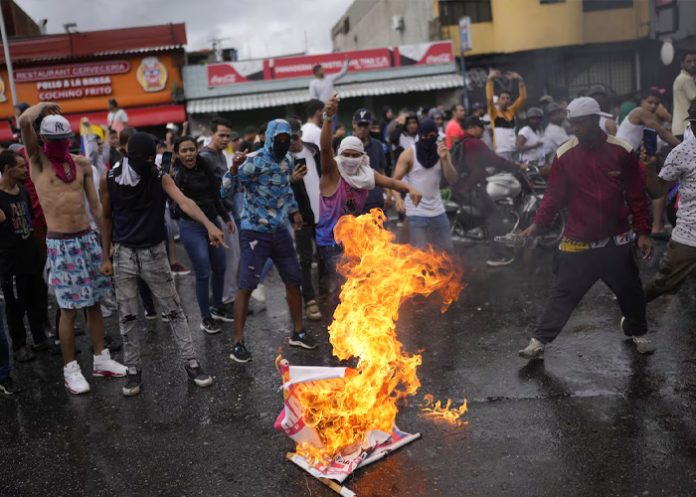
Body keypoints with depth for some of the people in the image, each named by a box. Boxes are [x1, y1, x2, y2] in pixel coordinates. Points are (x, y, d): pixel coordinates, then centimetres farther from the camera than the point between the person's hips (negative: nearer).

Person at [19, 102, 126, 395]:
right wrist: (45, 106, 0)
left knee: (94, 303, 11)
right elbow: (24, 121, -18)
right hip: (60, 243, -4)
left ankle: (101, 359, 23)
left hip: (87, 238, 4)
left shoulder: (82, 164, 8)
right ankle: (71, 369, 12)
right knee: (68, 308, 0)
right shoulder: (37, 160, -2)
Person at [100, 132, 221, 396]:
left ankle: (191, 363, 14)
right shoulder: (109, 180, -6)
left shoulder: (160, 177, -9)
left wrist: (209, 225, -44)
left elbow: (184, 202, -26)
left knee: (174, 310, 4)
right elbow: (107, 218, 5)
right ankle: (133, 371, 20)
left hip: (154, 253, 0)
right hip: (124, 254, 1)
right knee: (127, 317, 7)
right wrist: (105, 258, 4)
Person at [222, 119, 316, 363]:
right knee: (246, 286, -7)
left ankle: (298, 333, 26)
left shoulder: (288, 160, 5)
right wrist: (235, 167, -37)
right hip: (254, 231, -7)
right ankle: (238, 343, 2)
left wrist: (294, 211, 12)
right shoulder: (254, 161, -16)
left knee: (294, 280, 11)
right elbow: (226, 190, -21)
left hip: (280, 230, 7)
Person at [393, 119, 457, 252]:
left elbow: (452, 180, -4)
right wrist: (398, 199, -27)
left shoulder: (442, 151, 3)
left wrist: (444, 159, -19)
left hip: (437, 210, 5)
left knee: (448, 250, 10)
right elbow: (395, 180, -8)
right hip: (415, 212, -4)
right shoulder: (409, 154, -7)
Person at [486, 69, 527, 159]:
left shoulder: (512, 111, 13)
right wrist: (490, 79, -18)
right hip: (501, 151, -5)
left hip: (514, 150, 6)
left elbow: (523, 98, 5)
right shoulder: (494, 112, 1)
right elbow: (489, 98, -15)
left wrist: (520, 80, 0)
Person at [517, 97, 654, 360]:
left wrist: (642, 232, -1)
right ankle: (539, 341, 8)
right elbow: (554, 195, -4)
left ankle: (637, 332, 41)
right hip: (577, 242, -1)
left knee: (630, 291, 16)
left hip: (616, 241, 1)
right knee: (563, 293, 2)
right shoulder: (565, 154, -7)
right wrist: (537, 224, -17)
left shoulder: (622, 152, -6)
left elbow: (636, 195, 0)